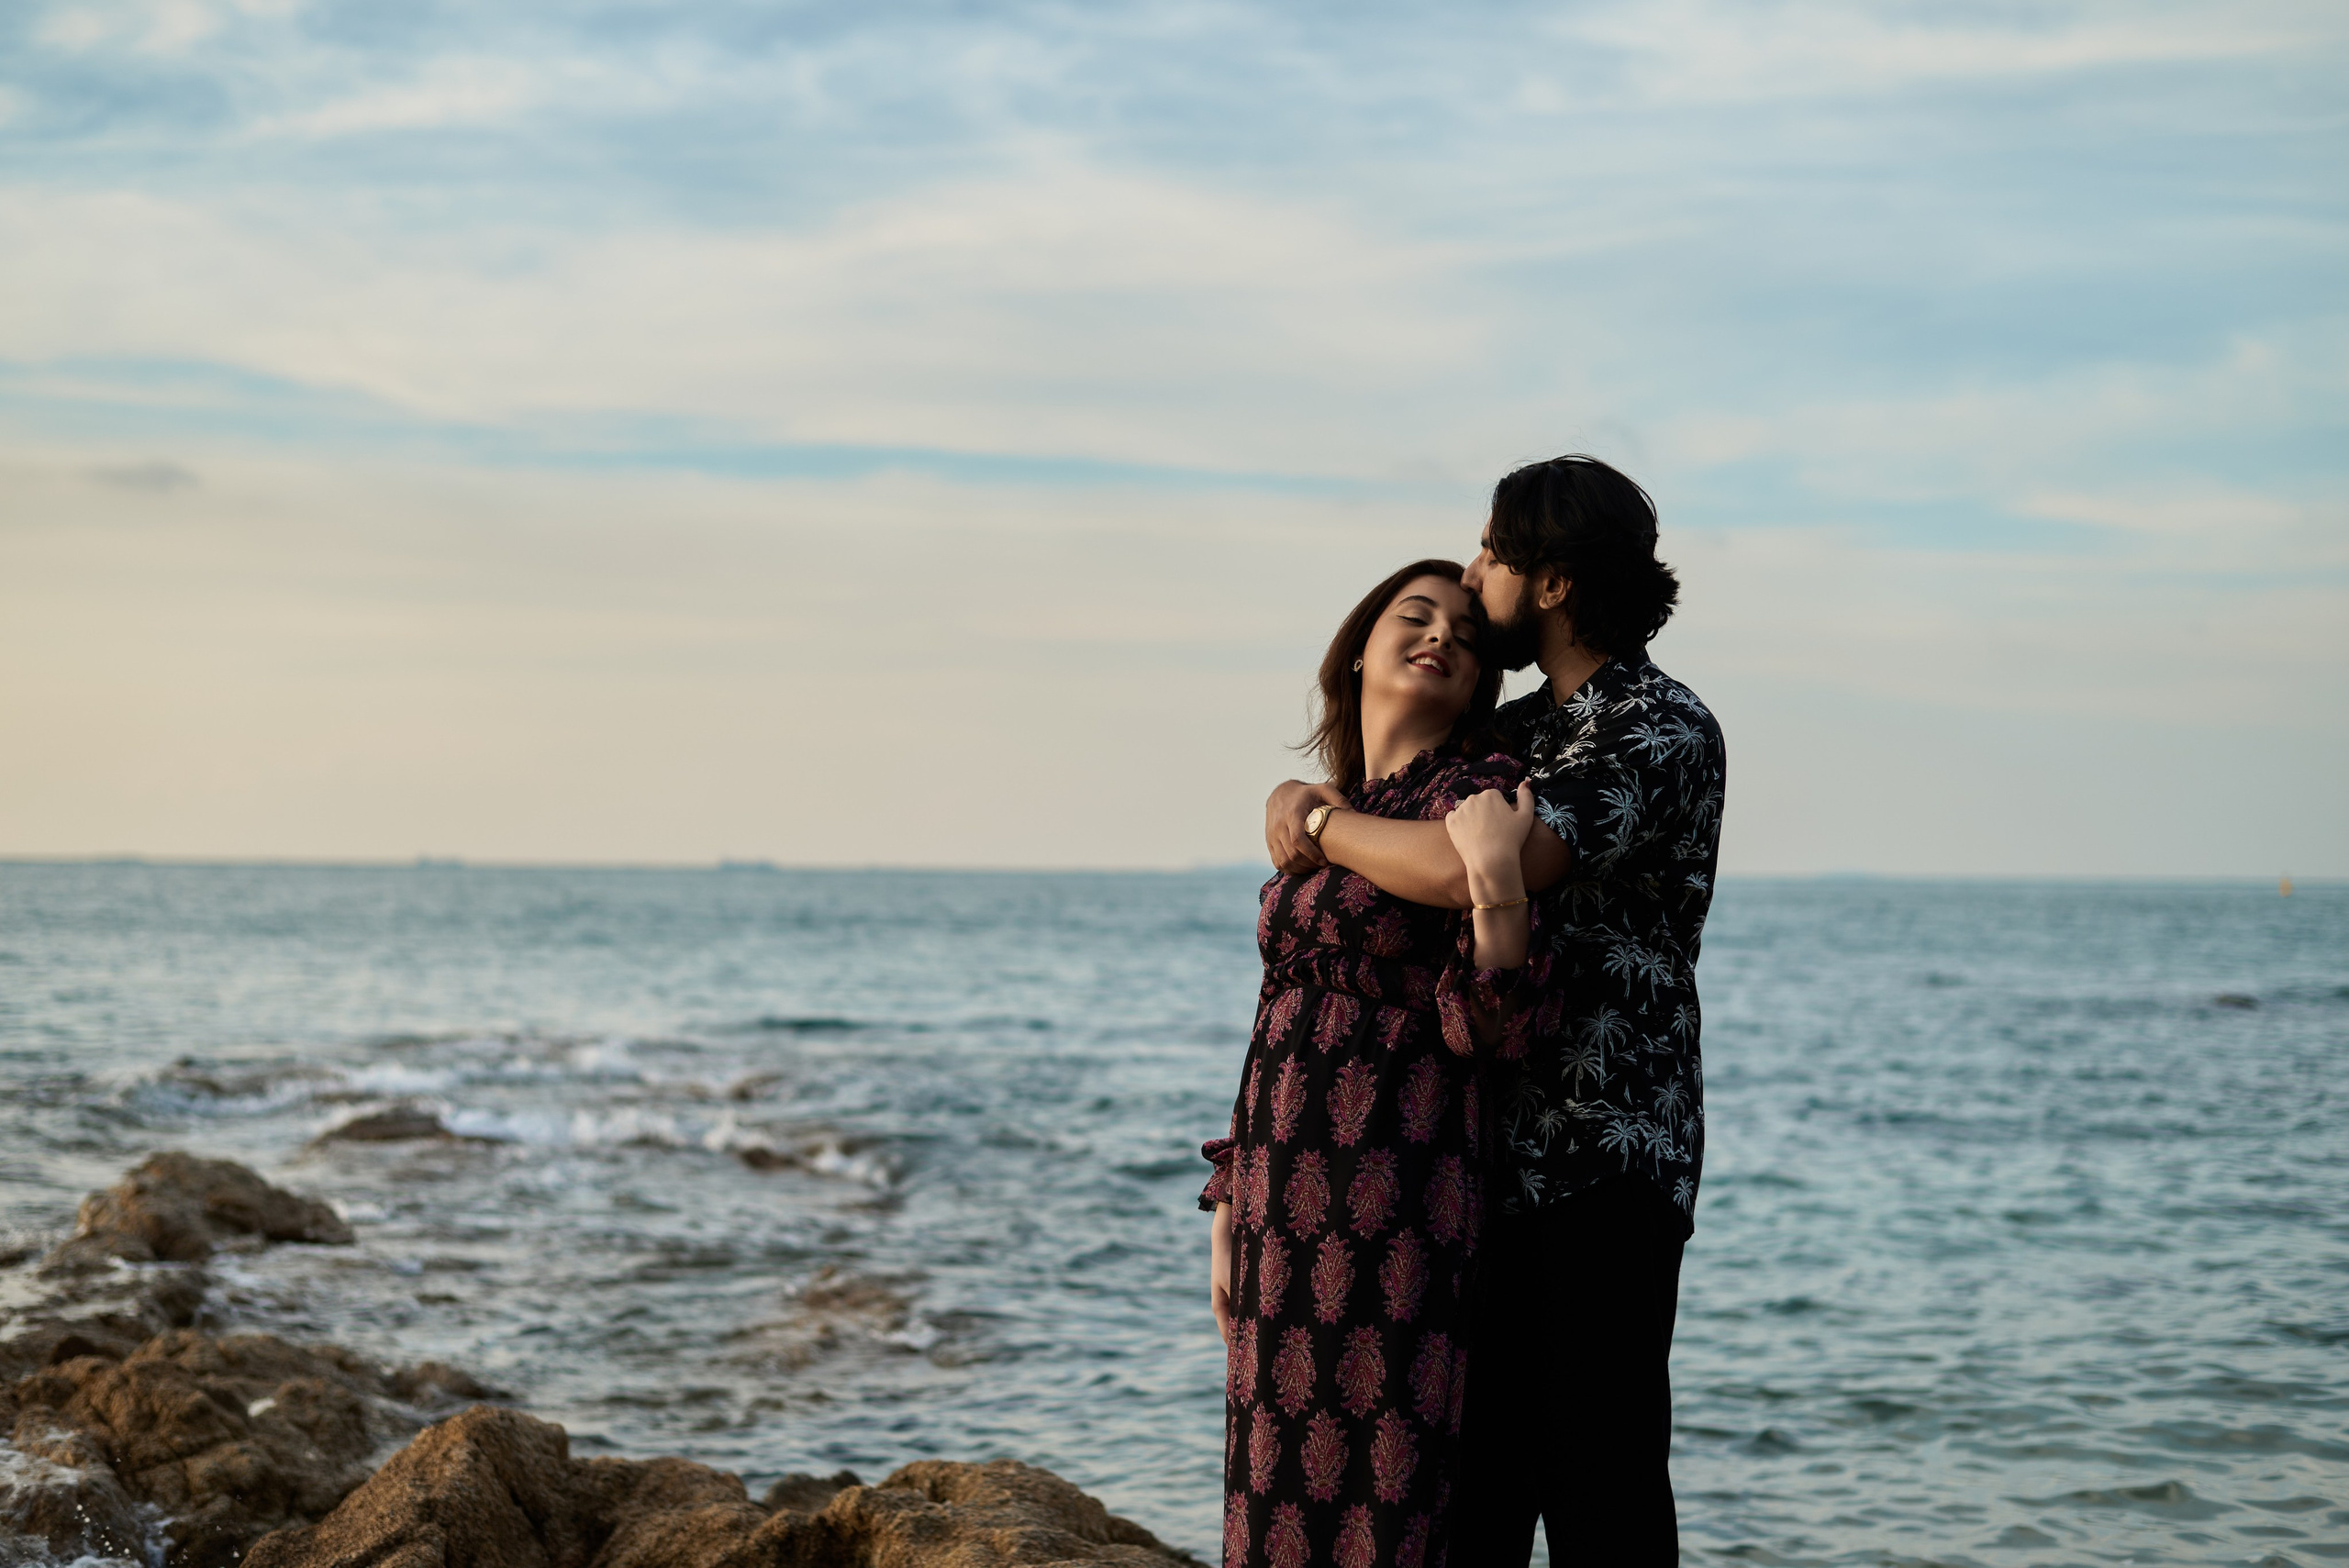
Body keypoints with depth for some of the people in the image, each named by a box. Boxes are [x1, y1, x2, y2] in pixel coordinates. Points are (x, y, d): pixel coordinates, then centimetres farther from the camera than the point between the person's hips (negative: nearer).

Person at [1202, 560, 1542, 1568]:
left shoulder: (1478, 799, -6)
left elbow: (1487, 1030, -14)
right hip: (1292, 1208, 7)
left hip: (1391, 1210, -7)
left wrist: (1496, 880, -29)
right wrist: (1232, 1210, 16)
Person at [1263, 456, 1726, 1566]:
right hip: (1496, 1160, 8)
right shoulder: (1516, 731, 16)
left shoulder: (1664, 733, -13)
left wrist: (1321, 821, -12)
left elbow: (1473, 873, -27)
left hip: (1605, 1172, -8)